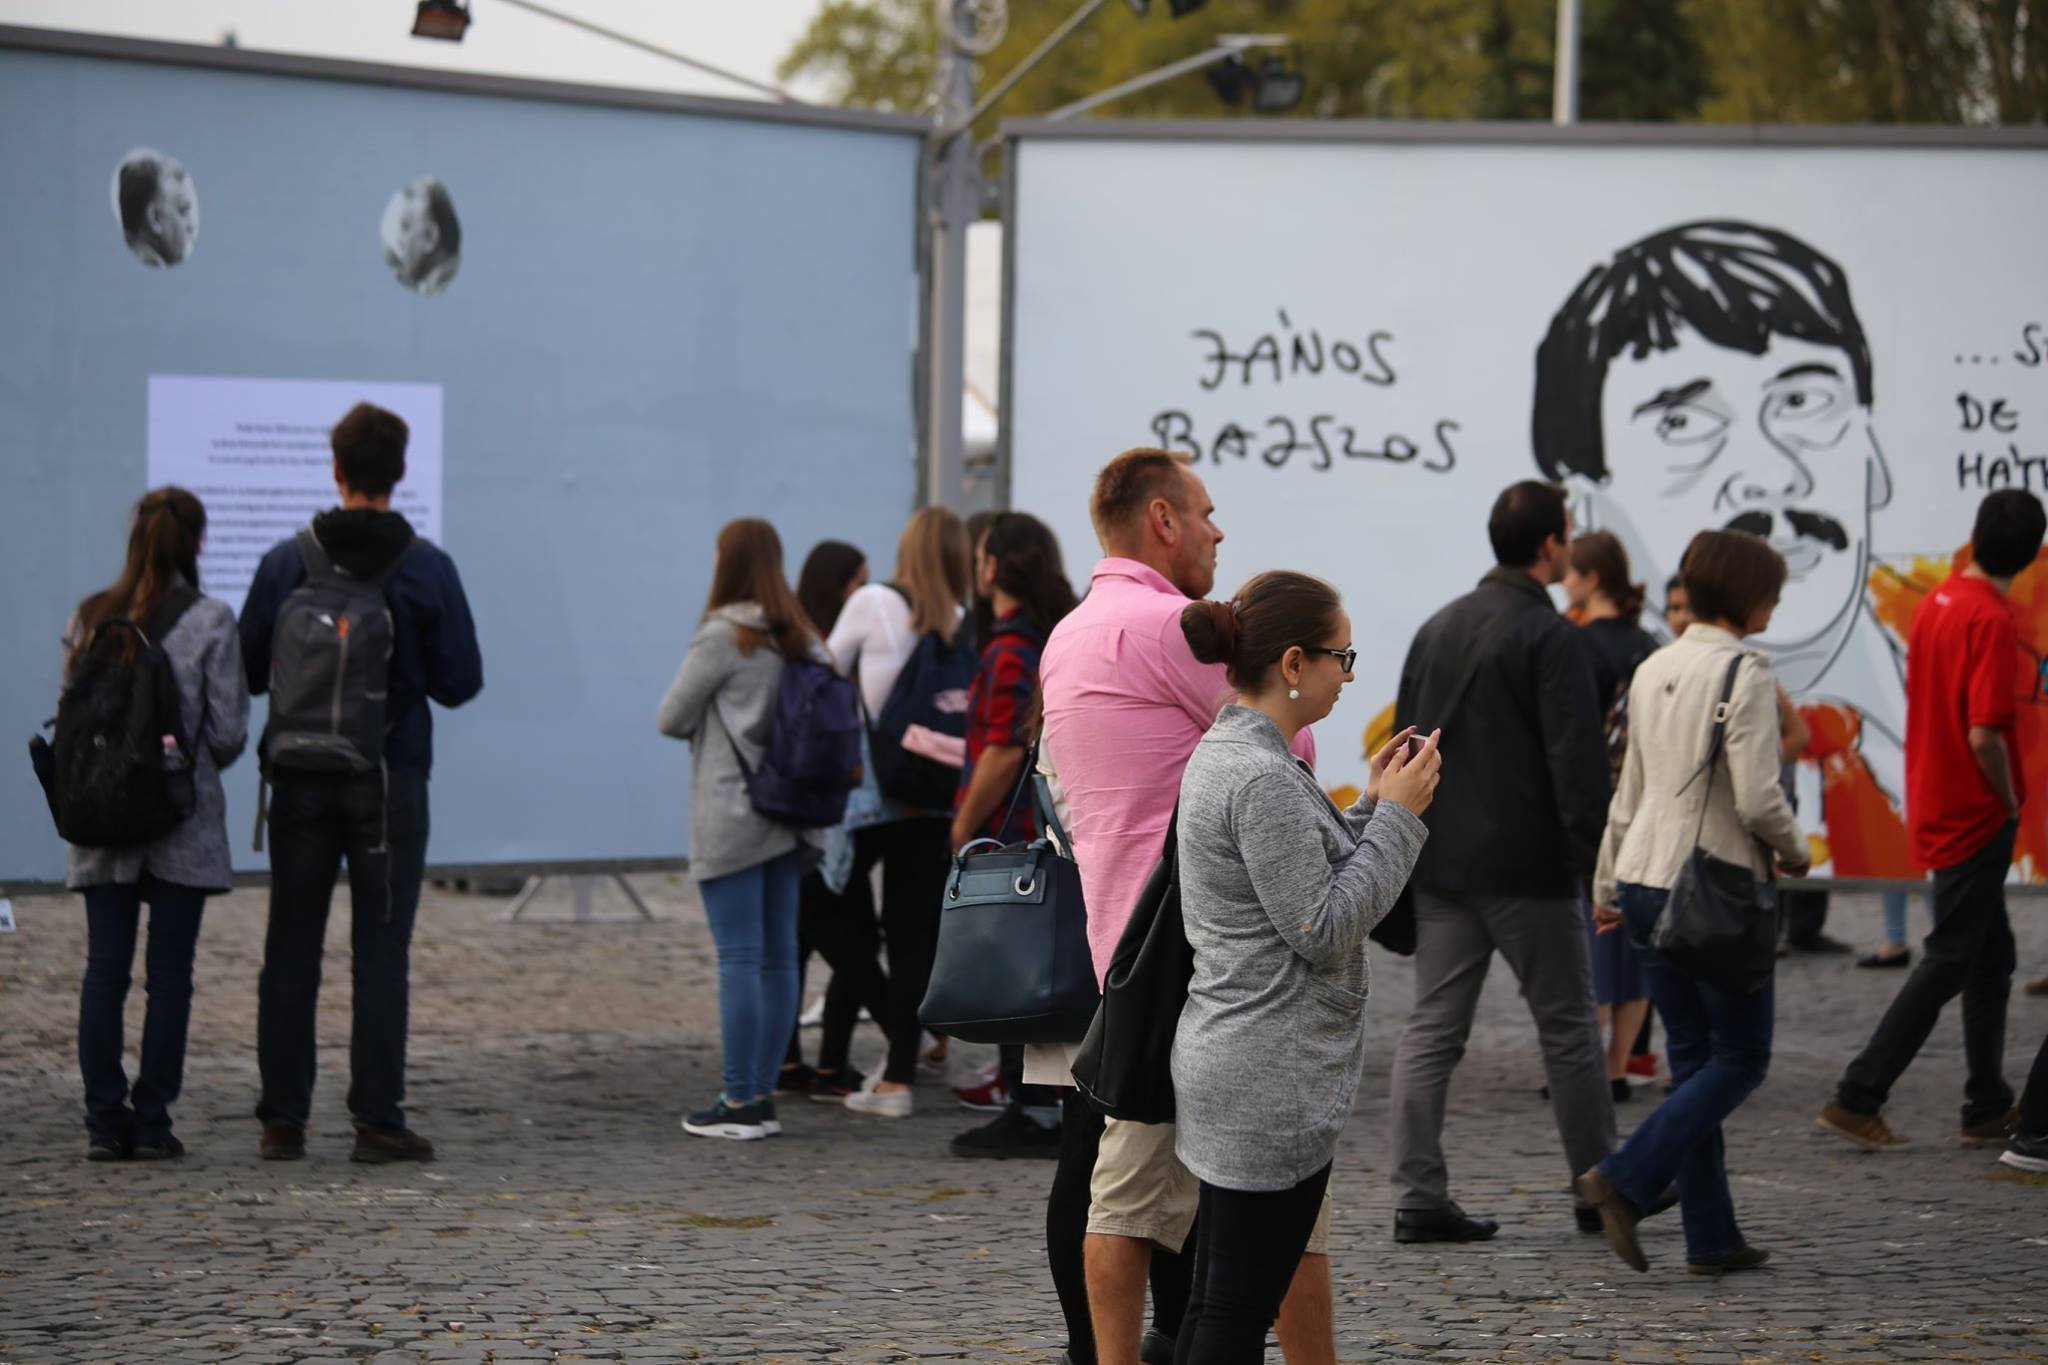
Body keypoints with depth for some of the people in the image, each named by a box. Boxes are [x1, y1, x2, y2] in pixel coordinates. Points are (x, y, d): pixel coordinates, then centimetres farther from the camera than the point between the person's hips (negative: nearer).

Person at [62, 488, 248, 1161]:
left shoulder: (90, 618, 4)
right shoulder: (209, 621, -7)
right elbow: (228, 730, -6)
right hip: (182, 816, -3)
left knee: (103, 971, 6)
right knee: (169, 974, 3)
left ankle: (104, 1120, 4)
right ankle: (152, 1118, 2)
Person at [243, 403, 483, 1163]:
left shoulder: (287, 564, -3)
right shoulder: (426, 568, -6)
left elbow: (248, 670, 1)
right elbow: (460, 681, -3)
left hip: (301, 779, 2)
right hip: (389, 784, -2)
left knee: (291, 951, 7)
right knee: (380, 952, 1)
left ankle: (282, 1119, 8)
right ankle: (377, 1121, -2)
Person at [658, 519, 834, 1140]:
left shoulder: (724, 637, -11)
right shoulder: (802, 640, 9)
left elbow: (671, 717, -6)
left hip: (731, 817, -7)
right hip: (786, 815, 7)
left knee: (739, 958, -6)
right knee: (778, 955, 8)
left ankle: (738, 1100, -6)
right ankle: (763, 1094, 13)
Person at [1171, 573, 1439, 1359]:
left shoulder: (1223, 754, 12)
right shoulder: (1264, 779, -20)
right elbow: (1321, 932, -18)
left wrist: (1371, 810, 11)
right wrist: (1398, 817, -11)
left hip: (1228, 1067, 10)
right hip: (1274, 1087, -10)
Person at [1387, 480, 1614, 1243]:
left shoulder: (1438, 629, 12)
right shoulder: (1549, 637, -11)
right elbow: (1576, 764, -17)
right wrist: (1597, 865, -12)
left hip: (1439, 862, 6)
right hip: (1525, 866, -6)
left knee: (1431, 1029, 4)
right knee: (1567, 1027, 6)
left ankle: (1419, 1199, -2)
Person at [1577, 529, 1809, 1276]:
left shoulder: (1653, 671, 9)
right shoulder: (1745, 675, -13)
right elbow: (1757, 796, -18)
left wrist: (1608, 884, 23)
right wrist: (1793, 850, 1)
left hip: (1646, 881, 7)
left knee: (1692, 1058, 11)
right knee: (1741, 1058, 3)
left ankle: (1711, 1235, 10)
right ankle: (1626, 1179, -11)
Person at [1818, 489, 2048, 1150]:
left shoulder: (1934, 604, 6)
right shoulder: (1993, 621, -19)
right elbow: (1984, 734, -25)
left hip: (1936, 809, 8)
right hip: (1977, 816, -8)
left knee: (1991, 959, 16)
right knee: (1948, 964, -3)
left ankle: (1989, 1108, 20)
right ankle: (1857, 1099, -5)